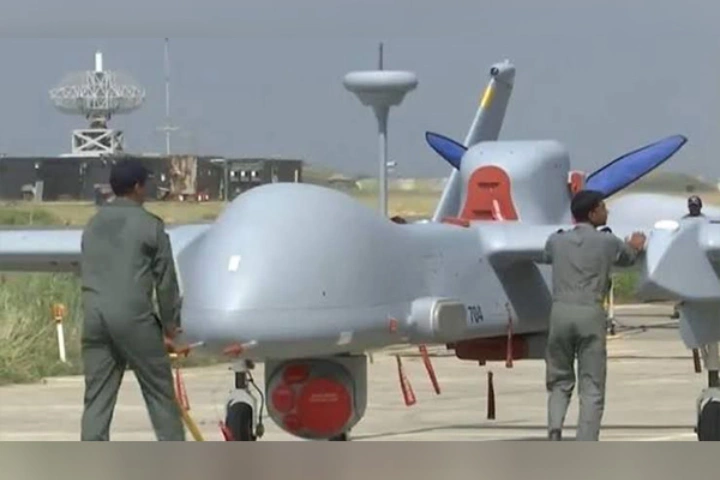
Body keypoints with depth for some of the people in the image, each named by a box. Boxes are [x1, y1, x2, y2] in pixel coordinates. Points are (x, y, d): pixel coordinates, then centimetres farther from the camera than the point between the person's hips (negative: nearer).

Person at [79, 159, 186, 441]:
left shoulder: (94, 225, 16)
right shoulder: (150, 225, -1)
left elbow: (86, 273, 16)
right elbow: (165, 279, 0)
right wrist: (170, 326, 9)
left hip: (94, 315, 5)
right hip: (133, 315, -5)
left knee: (97, 397, 4)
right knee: (160, 392, 6)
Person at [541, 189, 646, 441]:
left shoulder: (556, 241, 10)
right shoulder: (607, 242, 4)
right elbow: (628, 257, 26)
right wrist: (634, 246, 51)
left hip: (561, 311, 3)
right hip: (591, 314, -3)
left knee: (559, 381, 16)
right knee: (592, 387, 0)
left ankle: (555, 426, -10)